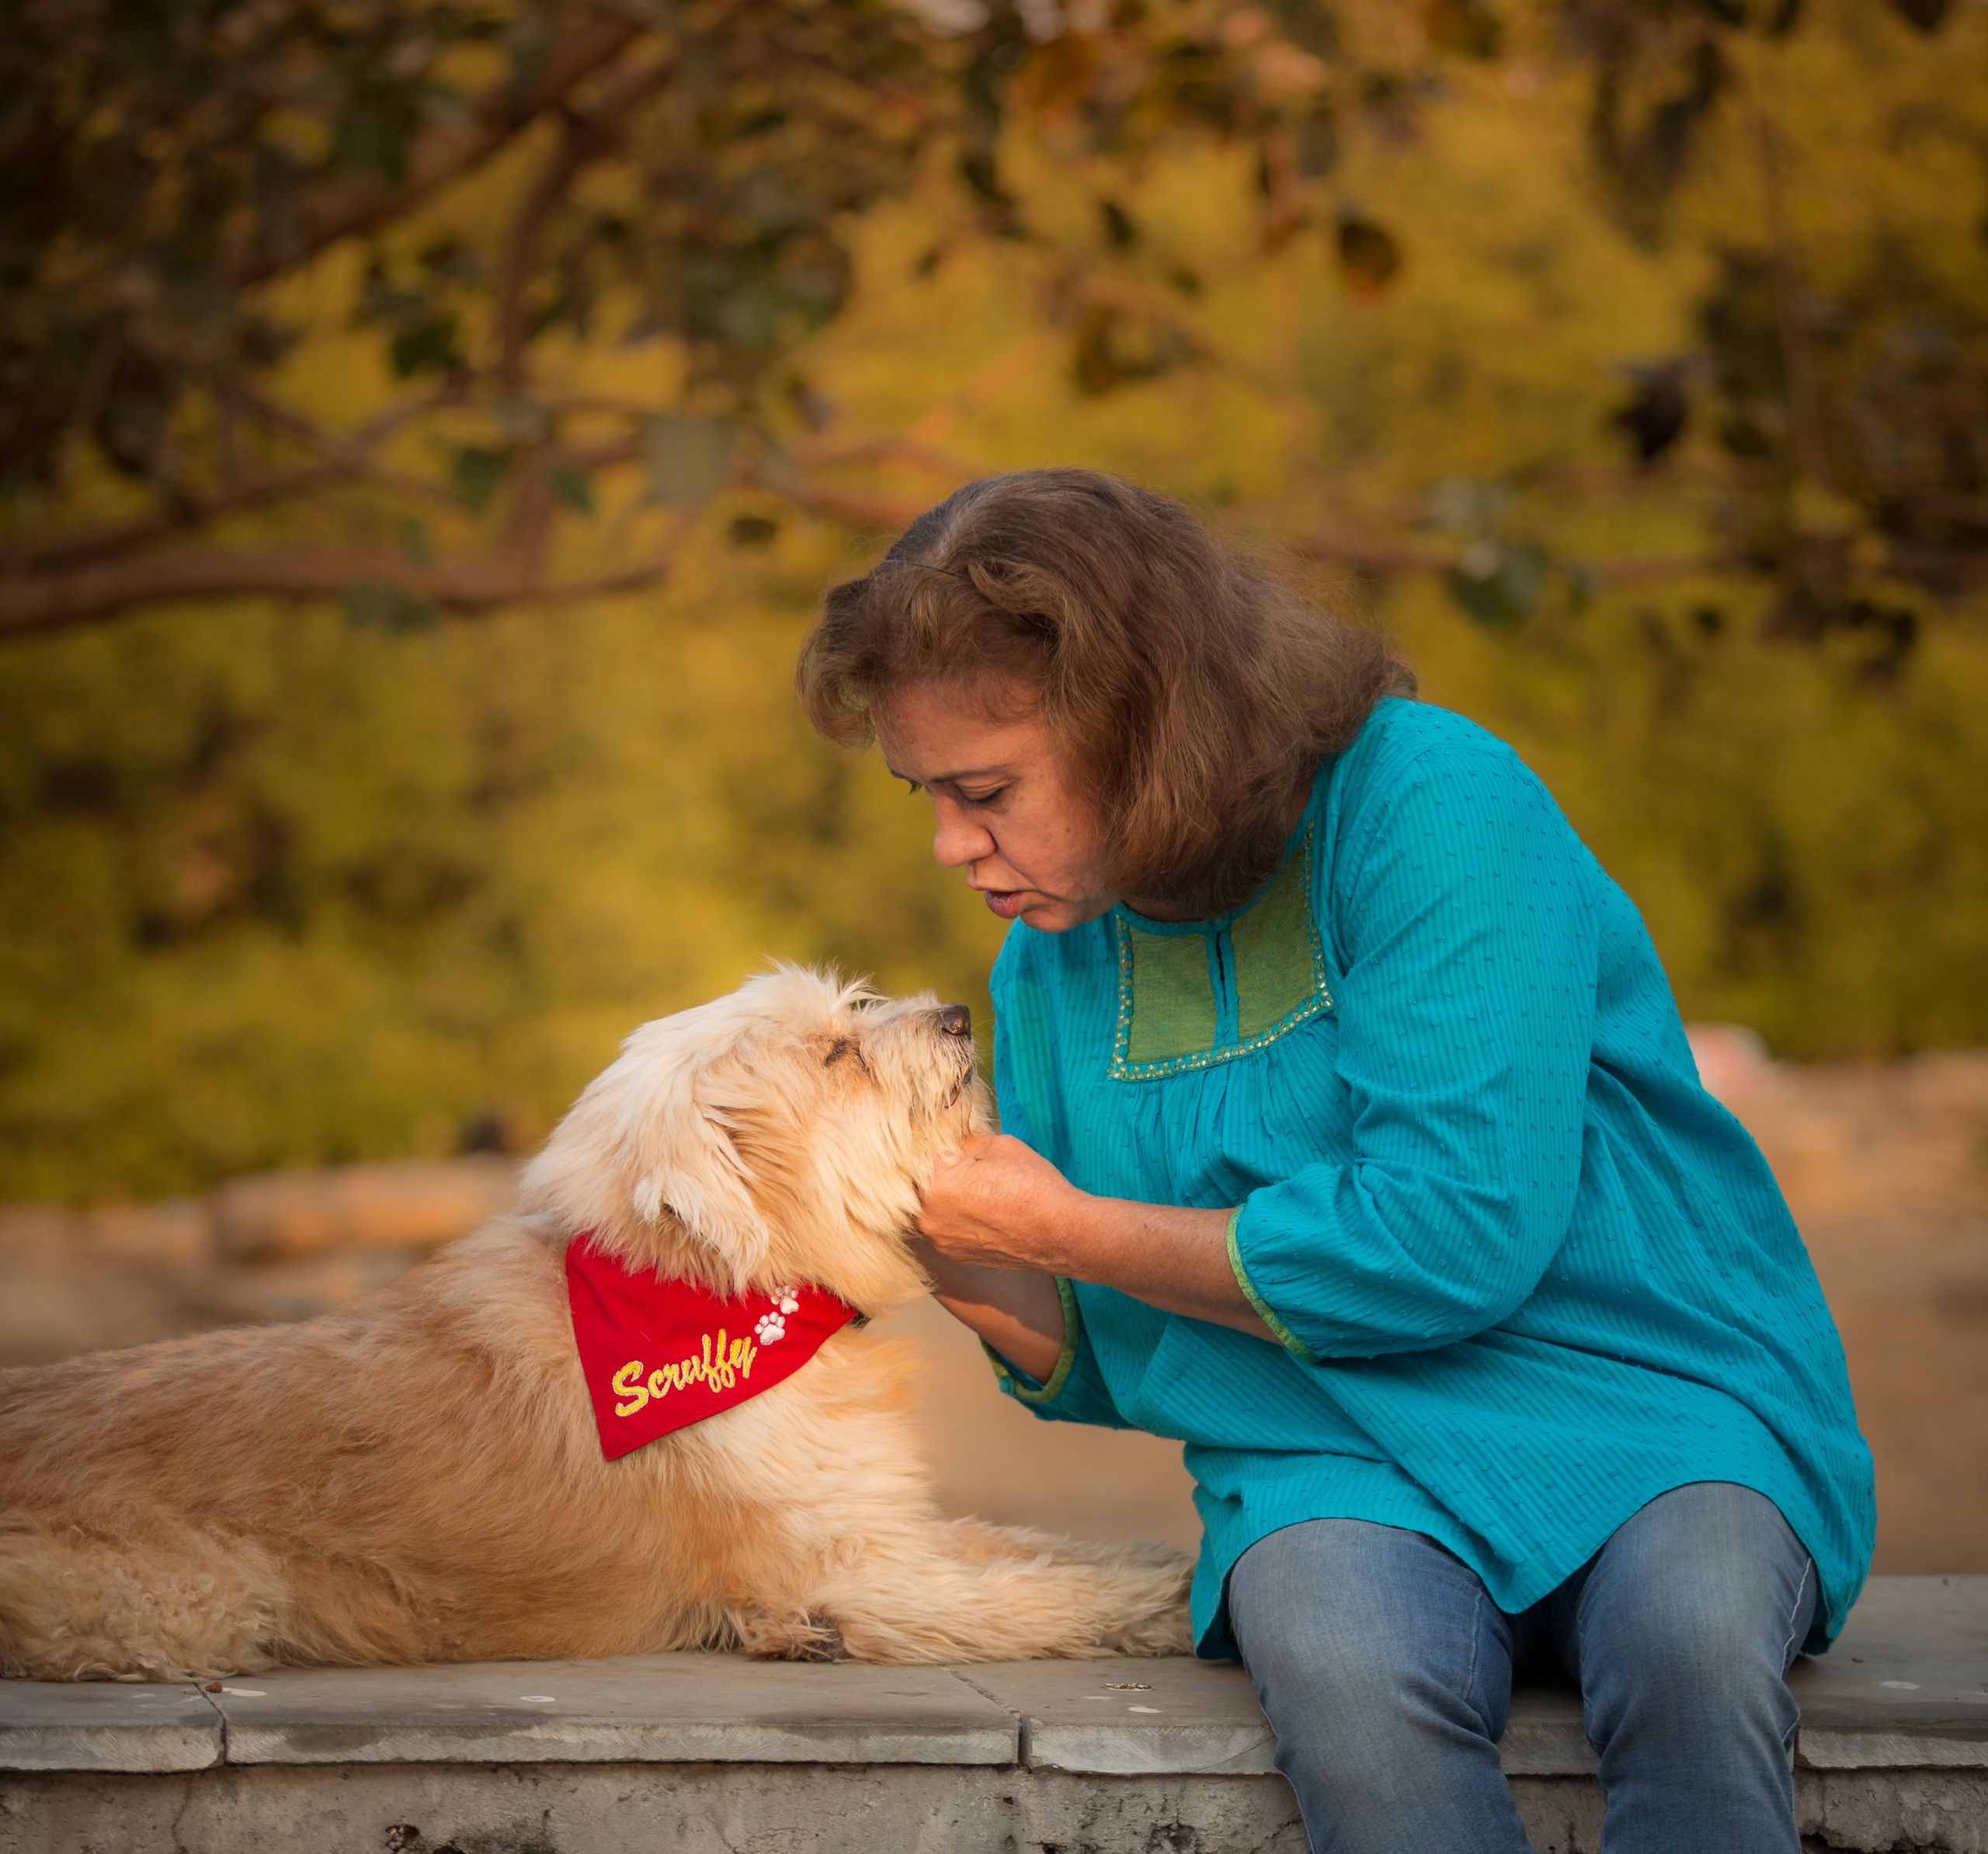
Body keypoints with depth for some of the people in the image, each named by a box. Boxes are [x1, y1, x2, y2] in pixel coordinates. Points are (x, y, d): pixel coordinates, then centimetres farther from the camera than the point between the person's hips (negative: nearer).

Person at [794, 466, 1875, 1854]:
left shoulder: (1437, 807, -11)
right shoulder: (1054, 958, 10)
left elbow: (1454, 1241, -20)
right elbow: (1108, 1369, 18)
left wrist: (1066, 1229, -11)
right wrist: (962, 1269, -5)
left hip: (1647, 1399, -3)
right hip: (1339, 1456, 4)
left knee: (1693, 1648, -37)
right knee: (1341, 1668, -32)